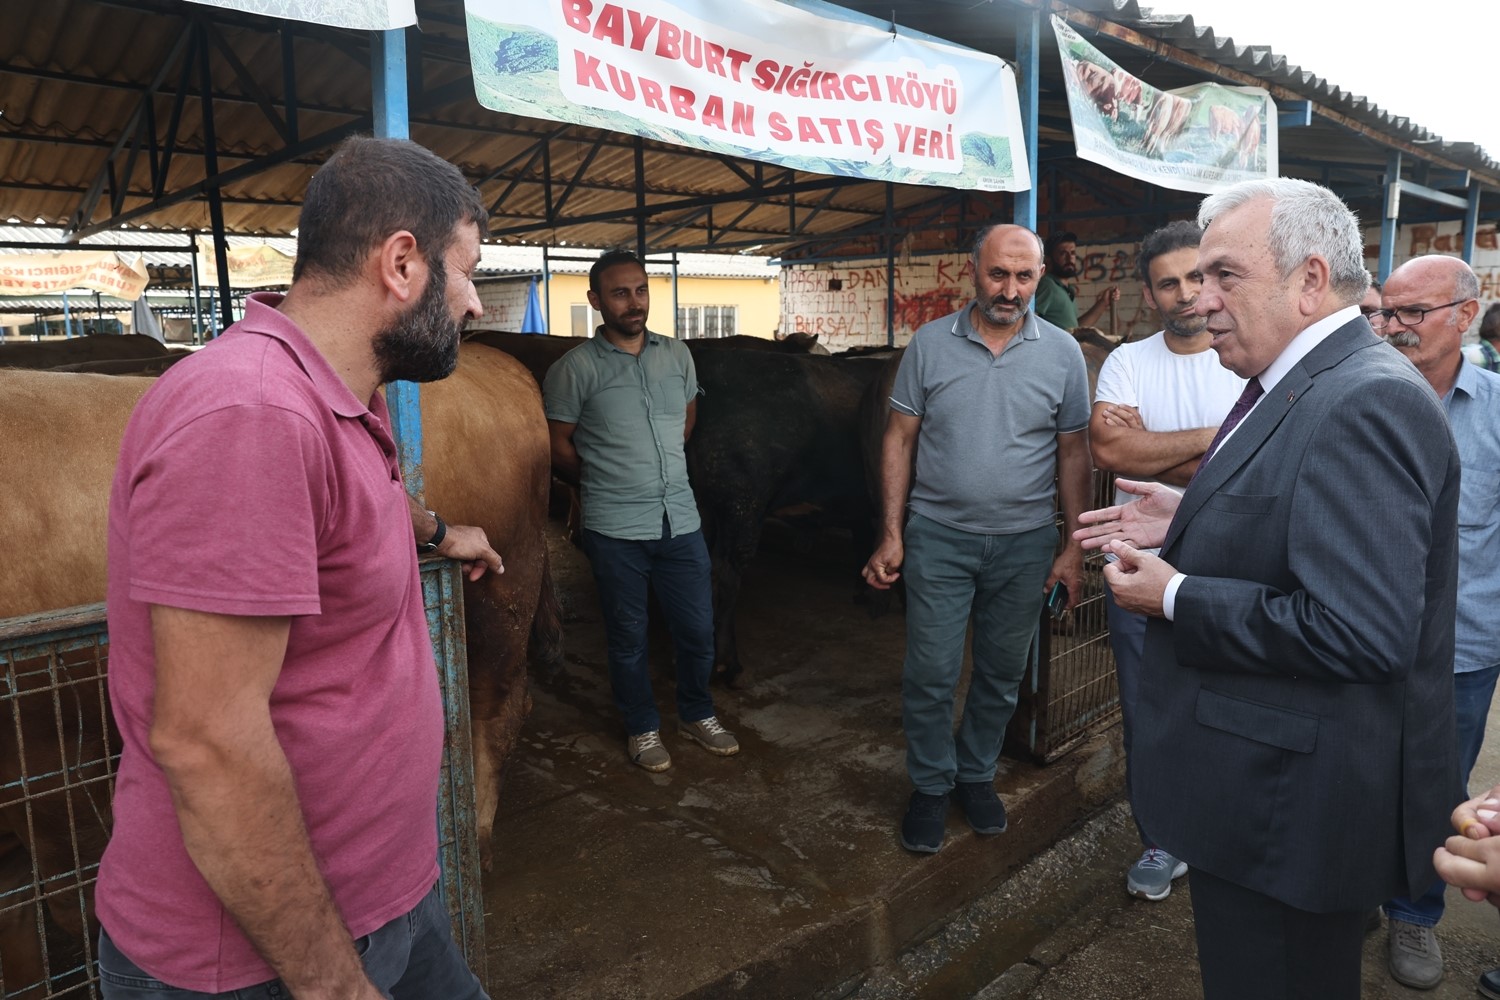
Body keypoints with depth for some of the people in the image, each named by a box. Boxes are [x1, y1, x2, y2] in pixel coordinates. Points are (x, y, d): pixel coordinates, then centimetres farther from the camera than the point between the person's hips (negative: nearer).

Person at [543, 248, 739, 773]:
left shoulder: (677, 355, 7)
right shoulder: (575, 367, -6)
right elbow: (559, 446, 0)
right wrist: (605, 481, 9)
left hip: (681, 519, 4)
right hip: (616, 529, -3)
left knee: (698, 628, 12)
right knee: (628, 635, 11)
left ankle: (697, 714, 35)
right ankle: (642, 728, 31)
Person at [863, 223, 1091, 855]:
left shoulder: (1062, 353, 0)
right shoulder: (930, 344, -2)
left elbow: (1072, 453, 4)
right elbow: (900, 440, 0)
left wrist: (1074, 548, 2)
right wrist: (891, 534, -5)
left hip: (1025, 542, 1)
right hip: (939, 536, -1)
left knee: (1002, 673, 13)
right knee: (931, 673, 3)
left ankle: (976, 774, 34)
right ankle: (931, 786, 23)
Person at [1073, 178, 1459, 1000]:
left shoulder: (1365, 402, -24)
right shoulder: (1303, 385, 7)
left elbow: (1357, 632, -31)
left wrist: (1176, 597, -21)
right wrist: (1189, 523, 4)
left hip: (1295, 807, -9)